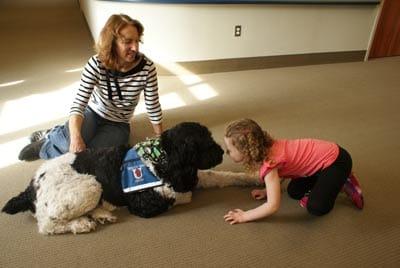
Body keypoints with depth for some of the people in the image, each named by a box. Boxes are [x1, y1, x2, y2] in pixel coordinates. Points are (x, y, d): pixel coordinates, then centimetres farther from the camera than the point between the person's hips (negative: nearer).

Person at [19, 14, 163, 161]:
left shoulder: (146, 67, -21)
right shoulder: (96, 64, -21)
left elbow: (153, 107, -12)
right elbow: (78, 104, -26)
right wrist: (76, 137, -43)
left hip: (117, 126, 1)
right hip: (92, 113, 0)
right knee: (72, 144, -33)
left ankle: (46, 146, 3)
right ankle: (53, 137, 5)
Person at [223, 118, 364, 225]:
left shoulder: (269, 163, -30)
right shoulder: (265, 148, -4)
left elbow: (272, 206, -31)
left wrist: (244, 216, -20)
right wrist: (267, 190, 2)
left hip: (336, 161, -8)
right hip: (324, 152, 8)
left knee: (316, 208, -13)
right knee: (294, 192, 8)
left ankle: (342, 183, 8)